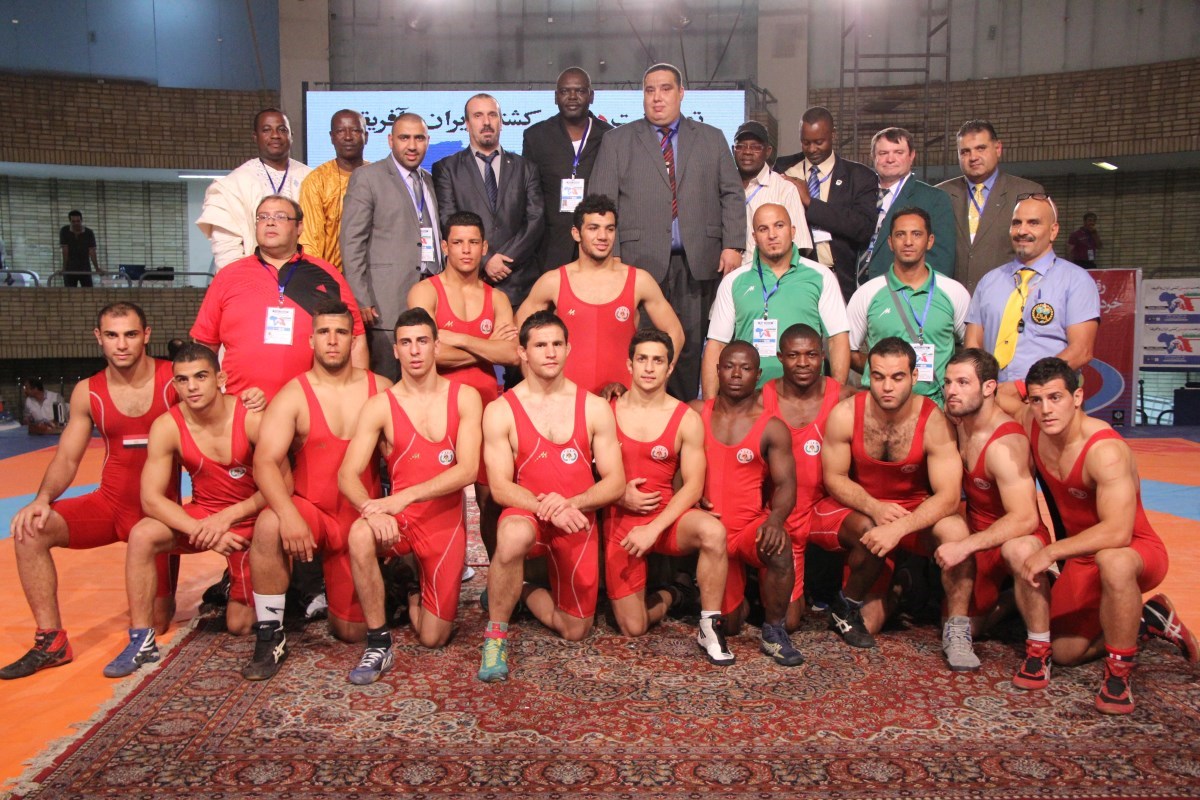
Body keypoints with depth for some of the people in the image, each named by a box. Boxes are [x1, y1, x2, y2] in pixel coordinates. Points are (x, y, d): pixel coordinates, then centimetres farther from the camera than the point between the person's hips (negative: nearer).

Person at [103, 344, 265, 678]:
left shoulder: (252, 418, -22)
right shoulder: (167, 427, -15)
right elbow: (151, 498, -16)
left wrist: (227, 517, -24)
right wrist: (201, 532, -29)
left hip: (251, 518, -2)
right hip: (202, 514, 2)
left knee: (239, 626, -2)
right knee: (142, 535, -28)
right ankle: (142, 641, -14)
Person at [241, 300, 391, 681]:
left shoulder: (381, 389, -2)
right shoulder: (293, 396, -8)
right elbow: (265, 462, -19)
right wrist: (288, 515, -35)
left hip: (361, 521, 2)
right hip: (311, 510, -1)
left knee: (352, 631, 4)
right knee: (268, 525, -37)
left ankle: (329, 584, 41)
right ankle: (270, 637, -19)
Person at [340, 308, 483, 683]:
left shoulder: (465, 397, -4)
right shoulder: (380, 406, -4)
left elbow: (467, 469, -15)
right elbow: (348, 475, -11)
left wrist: (404, 497, -25)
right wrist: (372, 508, -34)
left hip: (446, 519, 0)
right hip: (398, 517, 0)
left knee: (433, 638, -1)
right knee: (360, 534, -37)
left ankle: (417, 588, 35)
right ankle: (379, 643, -18)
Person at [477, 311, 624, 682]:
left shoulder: (595, 408, 1)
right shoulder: (500, 411, -4)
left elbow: (615, 482, -2)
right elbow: (500, 487, -9)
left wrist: (569, 503, -19)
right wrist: (545, 506, -26)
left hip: (578, 522, 3)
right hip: (526, 514, -2)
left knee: (575, 631, 6)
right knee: (513, 536, -40)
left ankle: (519, 592, 35)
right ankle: (495, 635, -17)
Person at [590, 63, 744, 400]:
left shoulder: (712, 139, 16)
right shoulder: (616, 141, 11)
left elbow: (732, 195, 13)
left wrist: (733, 245, 0)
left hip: (697, 261, 2)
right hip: (641, 261, -1)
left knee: (691, 344, 2)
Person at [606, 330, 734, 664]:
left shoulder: (687, 419, -3)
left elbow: (693, 486, -7)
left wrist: (653, 528, -18)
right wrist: (619, 495, -16)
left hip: (667, 515, 0)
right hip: (620, 521, 1)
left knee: (713, 530, -36)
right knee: (633, 628, -4)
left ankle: (710, 628, -15)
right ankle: (668, 597, 32)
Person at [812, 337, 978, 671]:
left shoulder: (934, 422, -19)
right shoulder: (845, 415, -16)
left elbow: (948, 496, -24)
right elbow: (834, 478, -7)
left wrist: (899, 527, -39)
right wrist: (875, 508, -26)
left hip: (914, 510, 1)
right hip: (854, 506, 0)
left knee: (955, 531, -29)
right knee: (872, 532, -35)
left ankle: (956, 630, -11)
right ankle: (846, 605, -3)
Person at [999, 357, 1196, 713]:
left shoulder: (1106, 451, -32)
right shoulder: (1030, 423, -12)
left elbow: (1117, 532, -40)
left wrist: (1051, 552, -38)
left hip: (1137, 551, -7)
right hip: (1083, 556, 7)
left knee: (1112, 561, -44)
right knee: (1065, 652, 13)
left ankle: (1119, 673, -24)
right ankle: (1146, 617, 33)